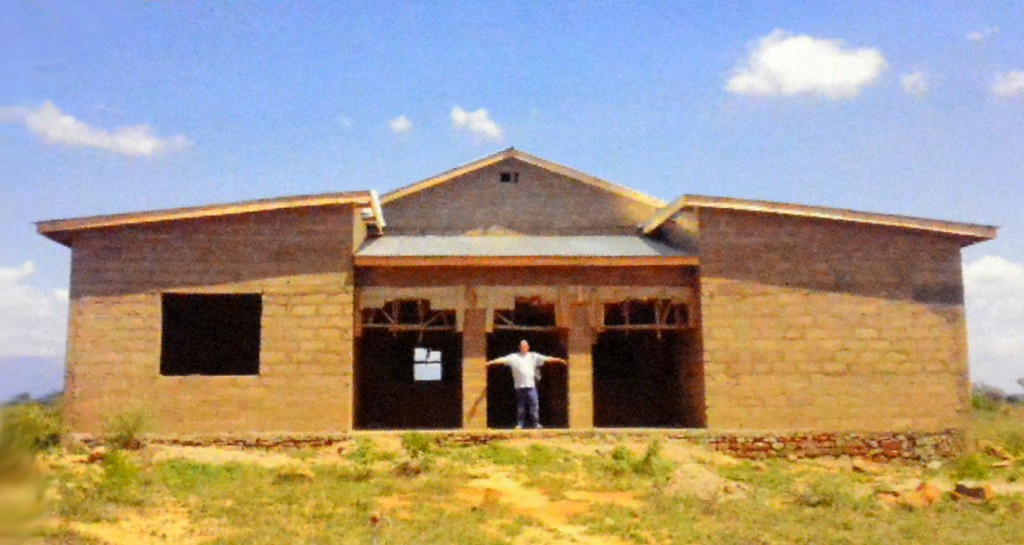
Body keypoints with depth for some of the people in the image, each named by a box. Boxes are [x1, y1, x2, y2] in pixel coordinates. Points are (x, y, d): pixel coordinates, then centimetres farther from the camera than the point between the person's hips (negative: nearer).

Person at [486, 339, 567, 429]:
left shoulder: (533, 356, 9)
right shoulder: (514, 357, 5)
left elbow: (546, 358, 4)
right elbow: (503, 359, -4)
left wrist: (559, 360, -2)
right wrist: (491, 362, -15)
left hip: (531, 385, 1)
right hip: (519, 385, -1)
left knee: (534, 405, -3)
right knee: (520, 406, 5)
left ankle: (536, 424, 3)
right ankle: (520, 424, 13)